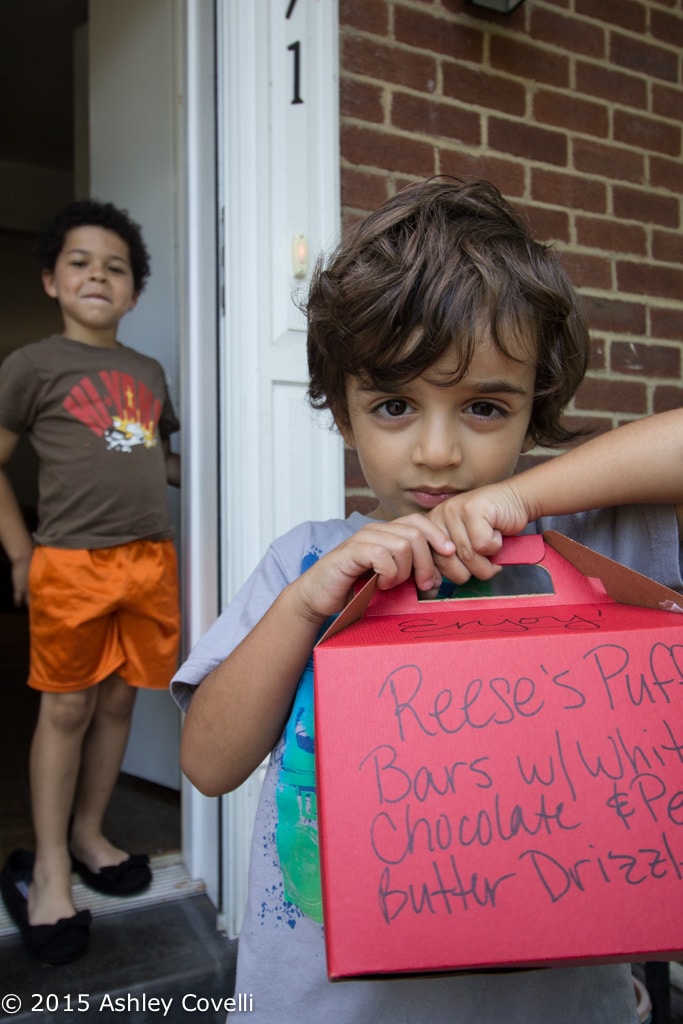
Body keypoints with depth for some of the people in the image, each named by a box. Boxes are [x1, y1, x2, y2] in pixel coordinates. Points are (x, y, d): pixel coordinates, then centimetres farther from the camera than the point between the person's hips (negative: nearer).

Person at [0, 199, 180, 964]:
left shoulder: (148, 373, 14)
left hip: (150, 560, 5)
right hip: (72, 564, -4)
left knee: (119, 702, 11)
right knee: (66, 710, 3)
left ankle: (88, 836, 28)